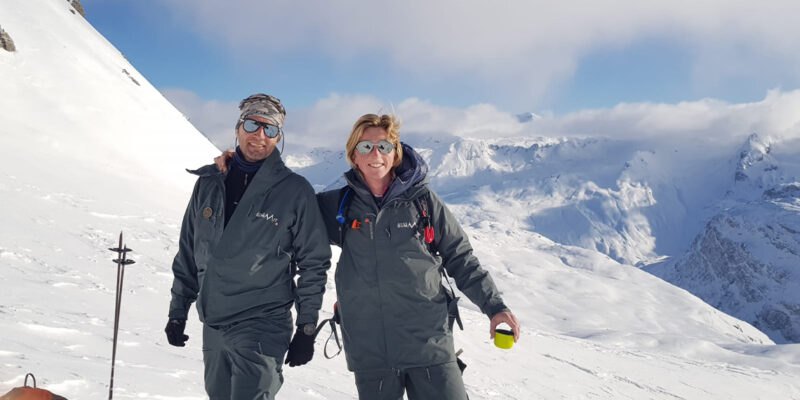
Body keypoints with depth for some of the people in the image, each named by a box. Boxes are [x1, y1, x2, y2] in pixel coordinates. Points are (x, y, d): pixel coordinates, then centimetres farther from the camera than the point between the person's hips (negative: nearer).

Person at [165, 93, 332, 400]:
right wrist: (177, 312, 14)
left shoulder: (295, 191, -5)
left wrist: (306, 328, -3)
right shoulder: (209, 183, 7)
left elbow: (314, 263, -1)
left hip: (263, 326, -5)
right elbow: (188, 253, 15)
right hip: (213, 326, 5)